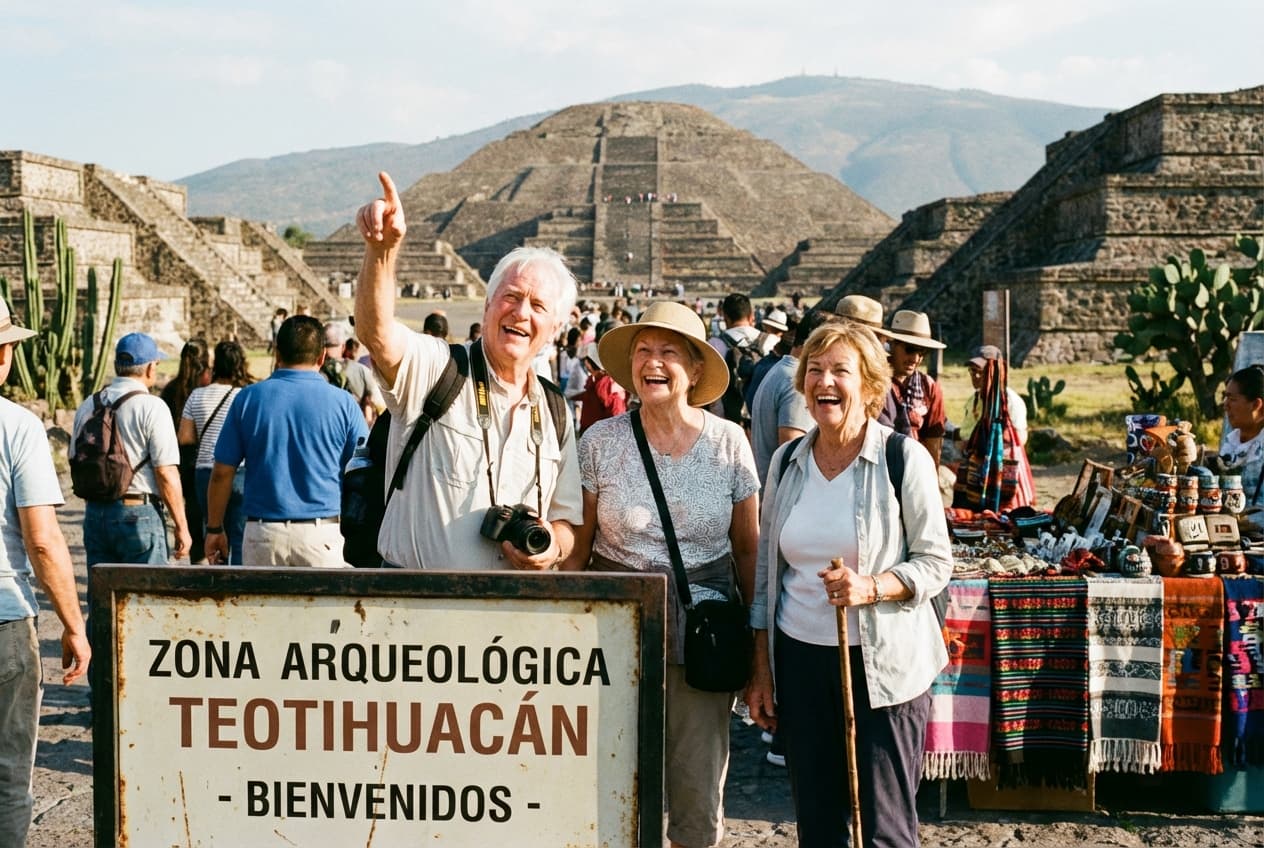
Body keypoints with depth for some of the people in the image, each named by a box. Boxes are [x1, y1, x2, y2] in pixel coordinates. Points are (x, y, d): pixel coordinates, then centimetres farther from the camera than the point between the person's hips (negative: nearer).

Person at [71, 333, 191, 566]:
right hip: (139, 513, -6)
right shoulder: (152, 407, -10)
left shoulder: (87, 407, 9)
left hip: (94, 514, 6)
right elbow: (166, 473, -13)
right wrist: (181, 527, -8)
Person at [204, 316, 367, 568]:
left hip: (263, 531, 1)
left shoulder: (248, 398, 1)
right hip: (322, 535, -1)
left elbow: (222, 473, 3)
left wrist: (214, 529, 13)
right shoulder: (343, 403, -2)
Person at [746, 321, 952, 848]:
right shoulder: (787, 460, 6)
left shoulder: (904, 459, -7)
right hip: (800, 660, 4)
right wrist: (761, 670, 11)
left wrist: (871, 588, -23)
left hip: (882, 663, -4)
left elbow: (935, 562, -4)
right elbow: (767, 569, 12)